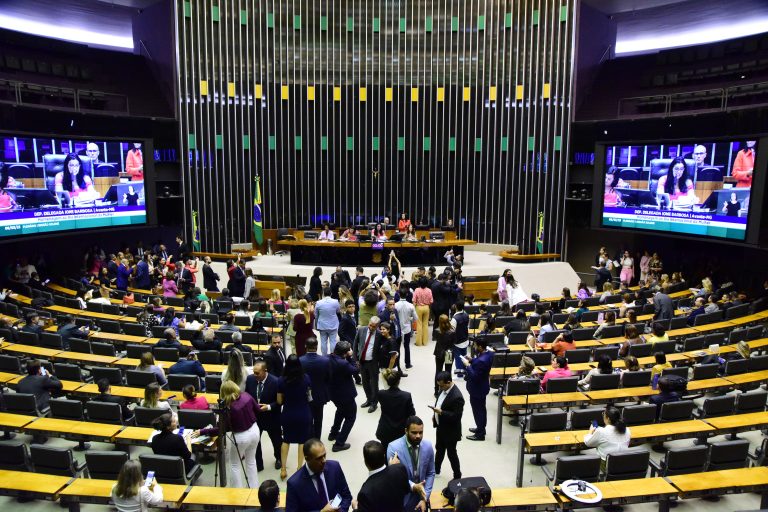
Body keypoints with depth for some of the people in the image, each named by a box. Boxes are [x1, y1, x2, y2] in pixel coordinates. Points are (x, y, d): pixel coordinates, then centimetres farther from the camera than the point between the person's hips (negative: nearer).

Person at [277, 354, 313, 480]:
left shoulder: (281, 380, -14)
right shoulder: (306, 378, -12)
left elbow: (279, 401, -5)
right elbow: (309, 397, 2)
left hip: (288, 415, 1)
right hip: (304, 415, -1)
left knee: (286, 440, 21)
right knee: (302, 441, 16)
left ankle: (283, 469, 22)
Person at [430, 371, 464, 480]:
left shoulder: (457, 397, -33)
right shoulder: (444, 389, -6)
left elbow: (456, 416, -29)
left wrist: (440, 412, -34)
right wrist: (435, 415, 8)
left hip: (450, 431, -8)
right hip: (440, 427, 8)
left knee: (451, 453, 11)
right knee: (439, 449, 26)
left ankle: (457, 476, 31)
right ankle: (436, 470, 46)